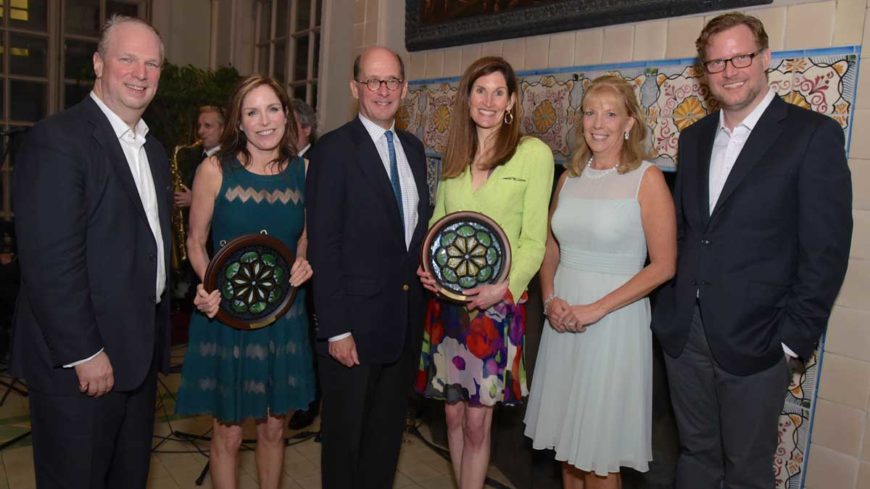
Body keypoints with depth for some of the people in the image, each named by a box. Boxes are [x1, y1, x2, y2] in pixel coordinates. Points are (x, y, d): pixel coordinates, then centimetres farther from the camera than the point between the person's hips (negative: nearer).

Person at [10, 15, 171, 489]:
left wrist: (157, 336, 11)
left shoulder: (153, 149, 12)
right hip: (80, 360, -8)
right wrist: (84, 353, -19)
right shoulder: (57, 139, -15)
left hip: (139, 353, 8)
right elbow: (49, 261, -20)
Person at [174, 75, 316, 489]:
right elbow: (196, 240, 0)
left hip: (283, 314, 2)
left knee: (274, 427, 14)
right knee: (228, 431, 8)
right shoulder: (215, 169, -7)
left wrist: (303, 263, -9)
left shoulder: (304, 170, 0)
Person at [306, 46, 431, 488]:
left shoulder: (413, 149, 10)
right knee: (344, 432, 12)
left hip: (405, 321, 6)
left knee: (388, 431, 20)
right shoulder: (333, 149, -10)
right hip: (354, 322, -6)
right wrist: (336, 329, -17)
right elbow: (323, 246, -14)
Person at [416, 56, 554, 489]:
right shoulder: (454, 156, 10)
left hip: (497, 301, -4)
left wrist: (505, 287, -19)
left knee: (477, 421, 4)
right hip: (446, 298, 4)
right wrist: (427, 266, -4)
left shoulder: (534, 153, -4)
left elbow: (533, 239, -6)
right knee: (453, 413, 13)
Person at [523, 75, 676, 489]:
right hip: (563, 320, 5)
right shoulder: (569, 178, 7)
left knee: (599, 451, 7)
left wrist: (596, 308, -17)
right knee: (567, 437, 16)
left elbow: (664, 265, -11)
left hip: (614, 322, -5)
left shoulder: (647, 178, -8)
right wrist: (550, 299, -4)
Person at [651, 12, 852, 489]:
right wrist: (669, 308, 5)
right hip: (683, 332, 5)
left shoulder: (813, 134, -8)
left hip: (754, 340, -4)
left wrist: (793, 339, -12)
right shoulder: (694, 137, 9)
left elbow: (826, 251, -10)